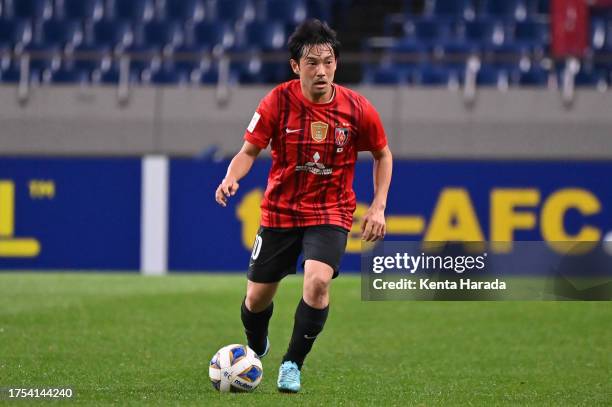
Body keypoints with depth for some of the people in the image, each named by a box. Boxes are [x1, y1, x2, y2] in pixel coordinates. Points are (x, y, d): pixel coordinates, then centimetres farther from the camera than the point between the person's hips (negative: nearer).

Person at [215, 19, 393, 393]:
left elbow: (383, 154, 6)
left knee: (318, 279, -28)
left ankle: (293, 364, -10)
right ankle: (255, 351, 42)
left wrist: (378, 207, -2)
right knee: (257, 297, 6)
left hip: (330, 212, -1)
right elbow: (249, 151, -6)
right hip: (280, 211, 1)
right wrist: (232, 177, -27)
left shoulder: (357, 109, -10)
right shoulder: (277, 102, -13)